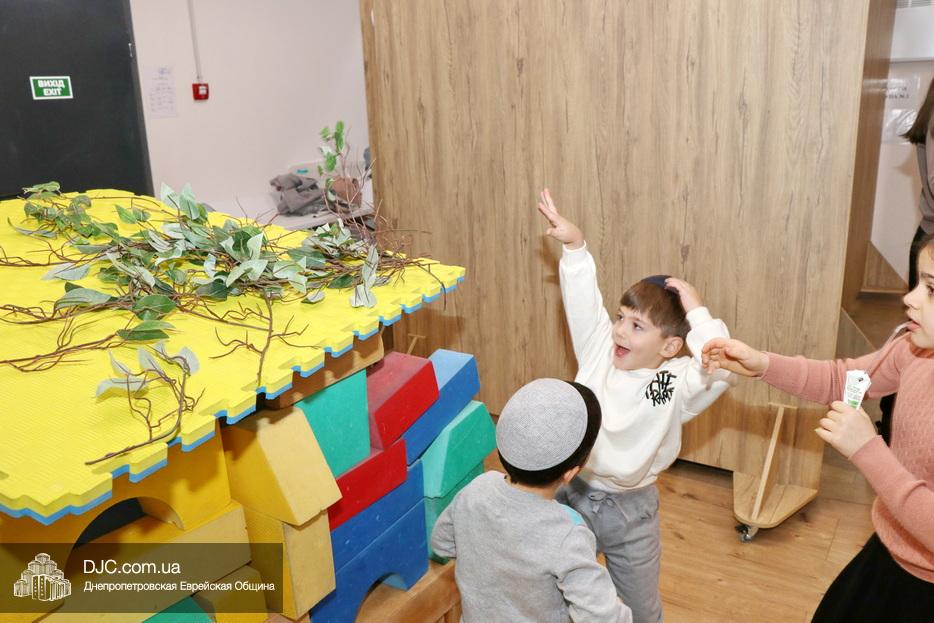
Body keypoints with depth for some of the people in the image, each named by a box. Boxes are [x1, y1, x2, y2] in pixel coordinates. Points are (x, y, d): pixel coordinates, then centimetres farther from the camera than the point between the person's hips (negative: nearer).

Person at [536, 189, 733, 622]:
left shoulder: (678, 383, -15)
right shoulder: (599, 351, -6)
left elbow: (722, 366, -33)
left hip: (631, 510, -2)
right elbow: (583, 300, -11)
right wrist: (574, 245, -20)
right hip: (573, 493, 2)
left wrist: (696, 312, -25)